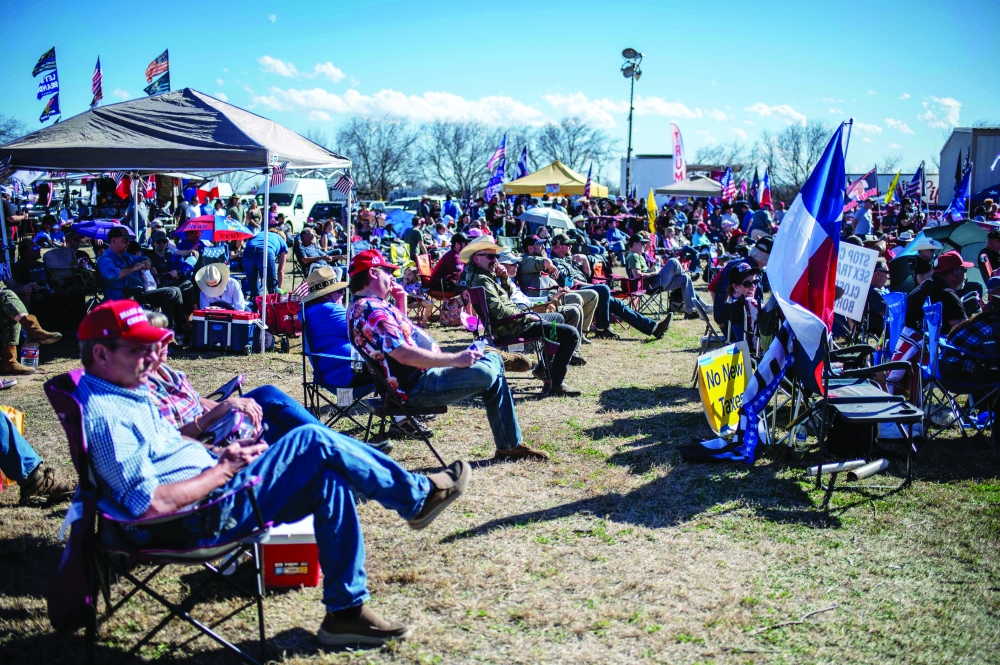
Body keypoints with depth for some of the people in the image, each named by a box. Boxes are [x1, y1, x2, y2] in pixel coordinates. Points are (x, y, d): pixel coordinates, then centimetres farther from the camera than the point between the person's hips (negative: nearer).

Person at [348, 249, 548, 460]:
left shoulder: (362, 307, 15)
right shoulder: (372, 310, -20)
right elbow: (403, 354, -30)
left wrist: (400, 303, 14)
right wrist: (455, 359, -25)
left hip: (419, 375, 12)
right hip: (415, 386, -12)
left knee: (493, 360, 15)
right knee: (487, 373, -26)